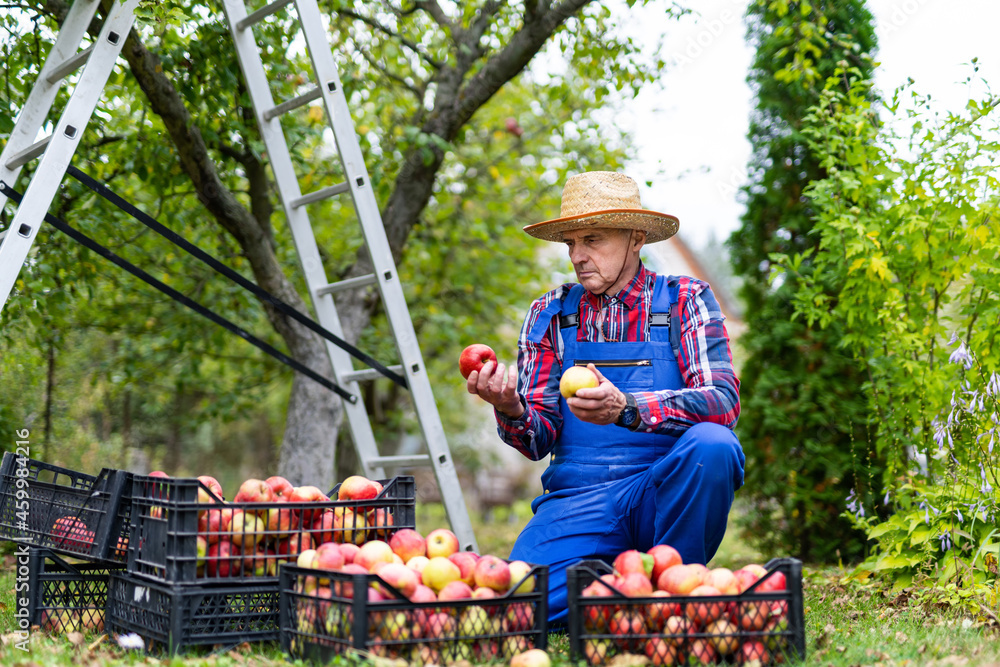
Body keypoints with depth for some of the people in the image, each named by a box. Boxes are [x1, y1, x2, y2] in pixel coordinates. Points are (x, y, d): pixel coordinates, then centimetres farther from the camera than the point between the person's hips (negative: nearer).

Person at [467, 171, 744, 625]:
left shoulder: (684, 301, 2)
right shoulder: (550, 314, 9)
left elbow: (723, 402, -15)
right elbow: (538, 440, 4)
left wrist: (625, 409, -32)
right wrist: (509, 410, -21)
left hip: (660, 495, -1)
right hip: (575, 499, 2)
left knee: (711, 445, -33)